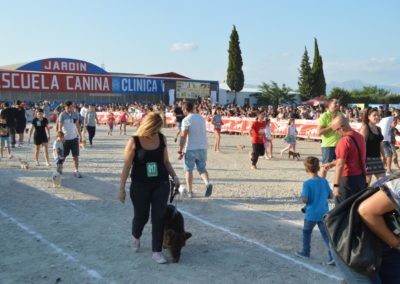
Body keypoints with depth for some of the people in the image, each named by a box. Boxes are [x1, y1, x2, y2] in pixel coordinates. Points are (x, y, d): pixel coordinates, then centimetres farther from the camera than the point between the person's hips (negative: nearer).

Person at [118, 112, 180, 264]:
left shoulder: (162, 139, -3)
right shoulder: (134, 141, -13)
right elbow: (127, 166, -9)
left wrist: (174, 176, -4)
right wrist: (121, 189, -7)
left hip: (161, 184, 2)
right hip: (140, 185, -2)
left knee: (159, 217, -3)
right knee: (141, 216, 11)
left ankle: (157, 251, 8)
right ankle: (136, 237, 45)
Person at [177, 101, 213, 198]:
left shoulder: (186, 120, -11)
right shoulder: (201, 118, 10)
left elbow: (183, 137, -15)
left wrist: (180, 151, -11)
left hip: (190, 149, -5)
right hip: (202, 148, 5)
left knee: (188, 170, 7)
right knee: (202, 168, 14)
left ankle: (190, 191, 8)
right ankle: (207, 183, -12)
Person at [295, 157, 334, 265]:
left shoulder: (307, 183, -16)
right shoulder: (324, 181, 0)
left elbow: (305, 200, -19)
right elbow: (331, 196, 7)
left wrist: (302, 196, 1)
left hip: (311, 215, -4)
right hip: (323, 214, 4)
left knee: (306, 232, 18)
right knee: (326, 235, 4)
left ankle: (305, 252, 30)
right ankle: (333, 255, -7)